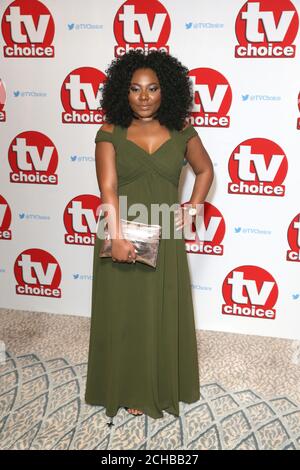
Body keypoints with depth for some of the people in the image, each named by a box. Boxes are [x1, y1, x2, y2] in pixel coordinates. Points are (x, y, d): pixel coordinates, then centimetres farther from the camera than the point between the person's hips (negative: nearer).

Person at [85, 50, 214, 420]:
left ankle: (164, 386, 33)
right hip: (121, 237, -1)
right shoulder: (110, 133, -5)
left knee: (165, 314, 12)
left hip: (164, 239, 2)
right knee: (124, 315, 9)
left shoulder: (182, 132, 1)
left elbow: (205, 170, 16)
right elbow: (108, 188, -15)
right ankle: (129, 388, 28)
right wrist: (118, 236, -26)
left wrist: (193, 208, 2)